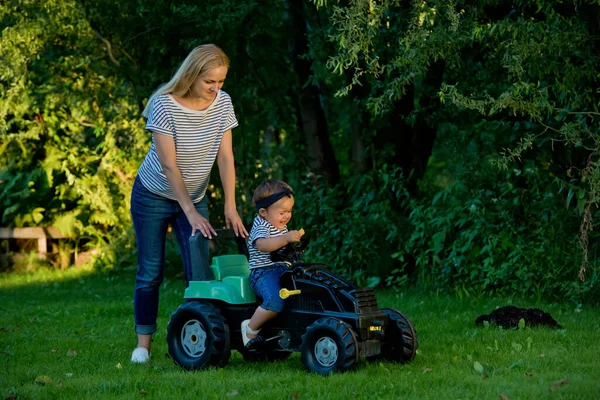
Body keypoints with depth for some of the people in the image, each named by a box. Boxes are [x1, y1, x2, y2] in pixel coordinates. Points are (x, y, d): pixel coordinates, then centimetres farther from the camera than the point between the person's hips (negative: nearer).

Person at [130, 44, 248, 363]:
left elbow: (225, 157, -9)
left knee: (199, 270, -8)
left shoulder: (222, 103, -10)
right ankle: (143, 343, 9)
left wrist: (230, 207, -17)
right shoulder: (164, 105, -23)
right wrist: (191, 214, -23)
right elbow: (169, 166, -22)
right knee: (151, 272, 0)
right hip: (154, 196, -4)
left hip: (194, 196, 4)